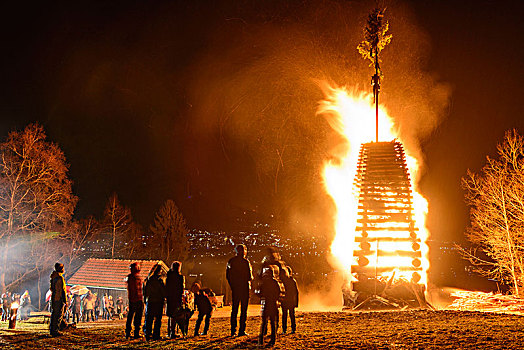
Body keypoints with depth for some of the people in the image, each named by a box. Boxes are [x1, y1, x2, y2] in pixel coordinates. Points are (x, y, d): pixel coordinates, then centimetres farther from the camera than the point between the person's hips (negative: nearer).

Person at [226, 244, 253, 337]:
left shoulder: (230, 261, 6)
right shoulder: (245, 262, -12)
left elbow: (227, 276, 8)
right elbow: (249, 277, -13)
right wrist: (251, 277, 8)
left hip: (234, 287, 5)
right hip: (244, 287, -5)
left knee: (234, 309, 11)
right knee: (243, 309, 0)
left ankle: (233, 331, 10)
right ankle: (242, 330, -2)